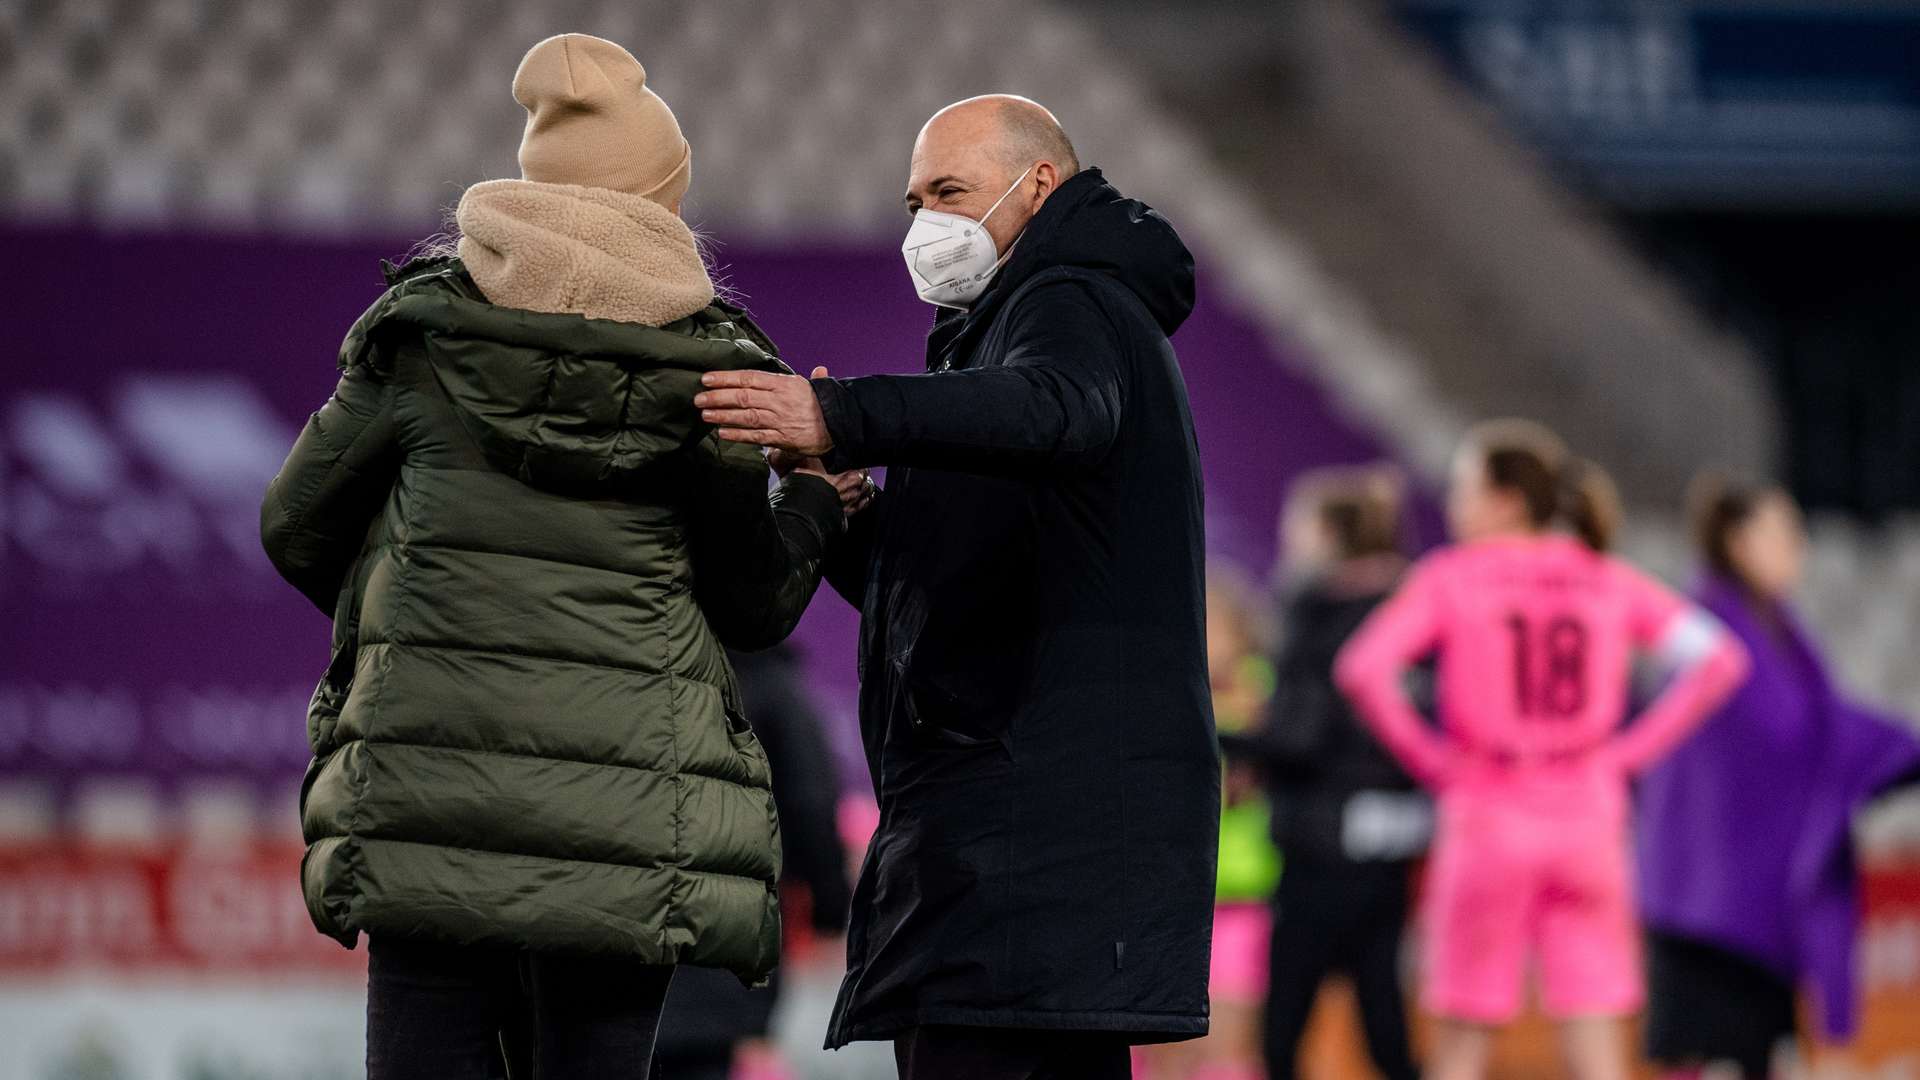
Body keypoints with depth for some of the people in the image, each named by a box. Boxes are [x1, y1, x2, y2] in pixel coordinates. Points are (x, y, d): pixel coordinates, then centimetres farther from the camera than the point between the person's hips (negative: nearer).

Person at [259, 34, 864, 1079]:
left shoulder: (422, 334, 4)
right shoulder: (702, 372, 0)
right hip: (624, 815, -1)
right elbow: (753, 604, 7)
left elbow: (298, 531, 12)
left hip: (429, 791, 1)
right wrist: (812, 509, 26)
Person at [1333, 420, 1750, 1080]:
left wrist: (1428, 758, -4)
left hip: (1486, 817, -2)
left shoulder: (1451, 578, -3)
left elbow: (1361, 670, -16)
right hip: (1588, 820, 2)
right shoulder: (1611, 584, 7)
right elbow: (1719, 660, 0)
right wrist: (1634, 749, 3)